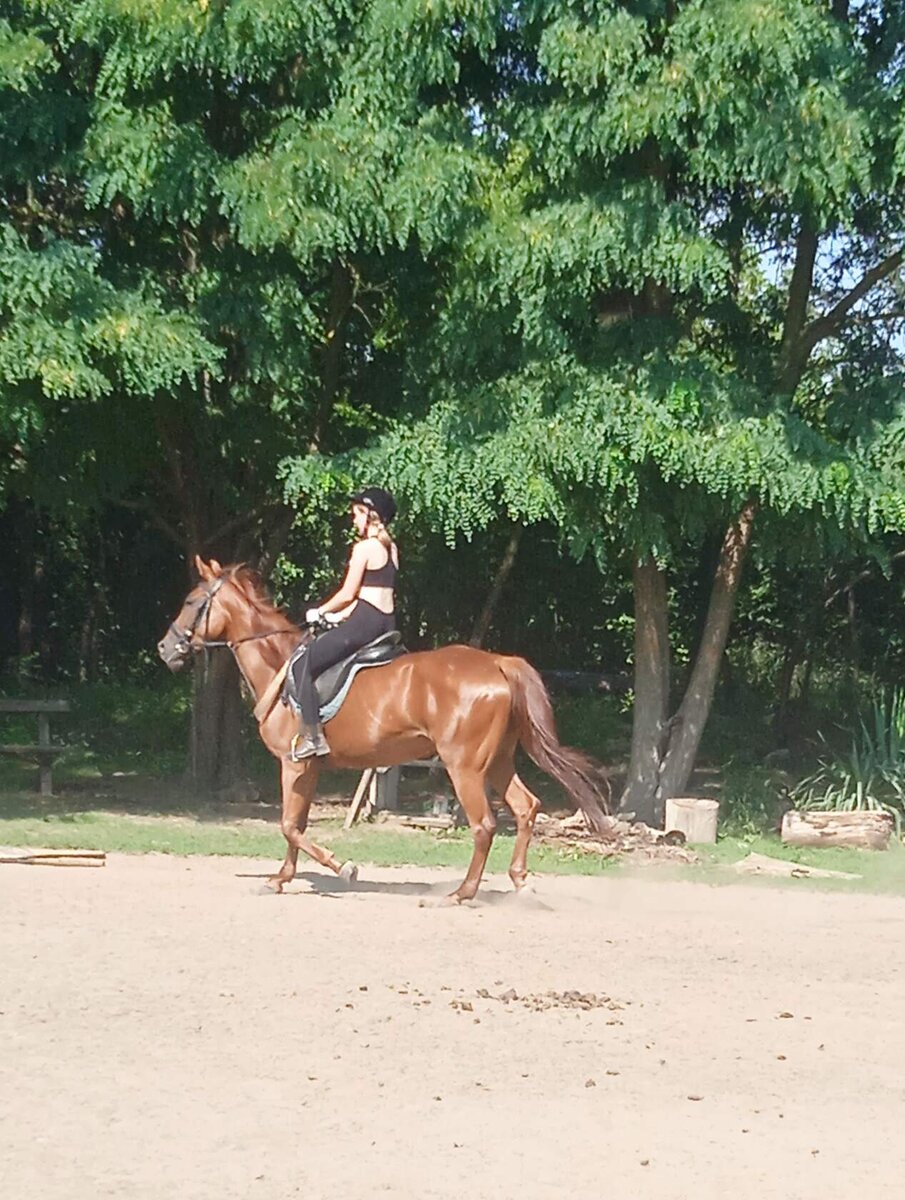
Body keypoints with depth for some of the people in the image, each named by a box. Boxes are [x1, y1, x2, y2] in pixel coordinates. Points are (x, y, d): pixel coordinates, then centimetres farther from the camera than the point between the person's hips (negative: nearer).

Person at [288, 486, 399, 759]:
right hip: (388, 622, 9)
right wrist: (342, 615, 21)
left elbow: (348, 594, -10)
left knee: (305, 663, -5)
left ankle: (312, 735, -12)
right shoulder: (391, 548, 16)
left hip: (364, 623, -9)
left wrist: (319, 612, 5)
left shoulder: (364, 548, -9)